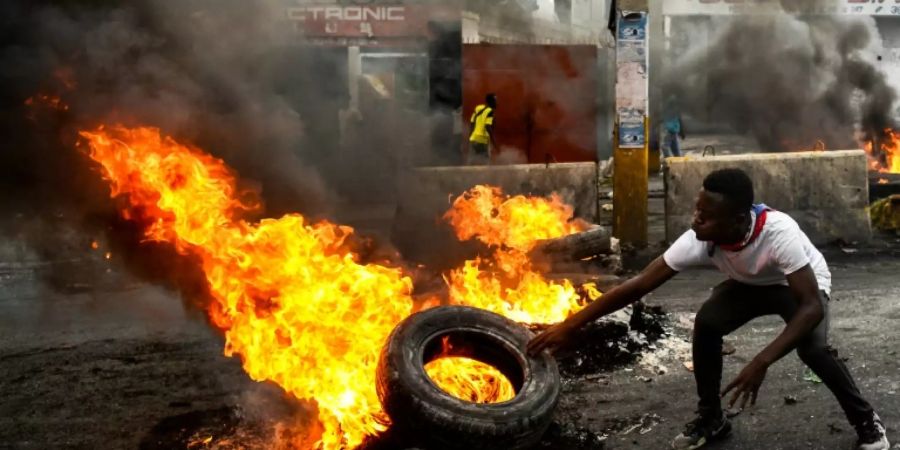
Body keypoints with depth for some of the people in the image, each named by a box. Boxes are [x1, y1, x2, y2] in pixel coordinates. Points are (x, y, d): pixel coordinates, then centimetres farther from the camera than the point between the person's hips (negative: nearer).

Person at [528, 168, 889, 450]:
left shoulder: (778, 233, -43)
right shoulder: (699, 241, -31)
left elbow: (811, 307, -43)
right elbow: (640, 284, -29)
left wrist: (762, 362, -52)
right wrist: (571, 325, -32)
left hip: (799, 286, -3)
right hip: (748, 285, 4)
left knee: (811, 345, -29)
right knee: (706, 324, -22)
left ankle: (865, 420, -2)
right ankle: (710, 419, -1)